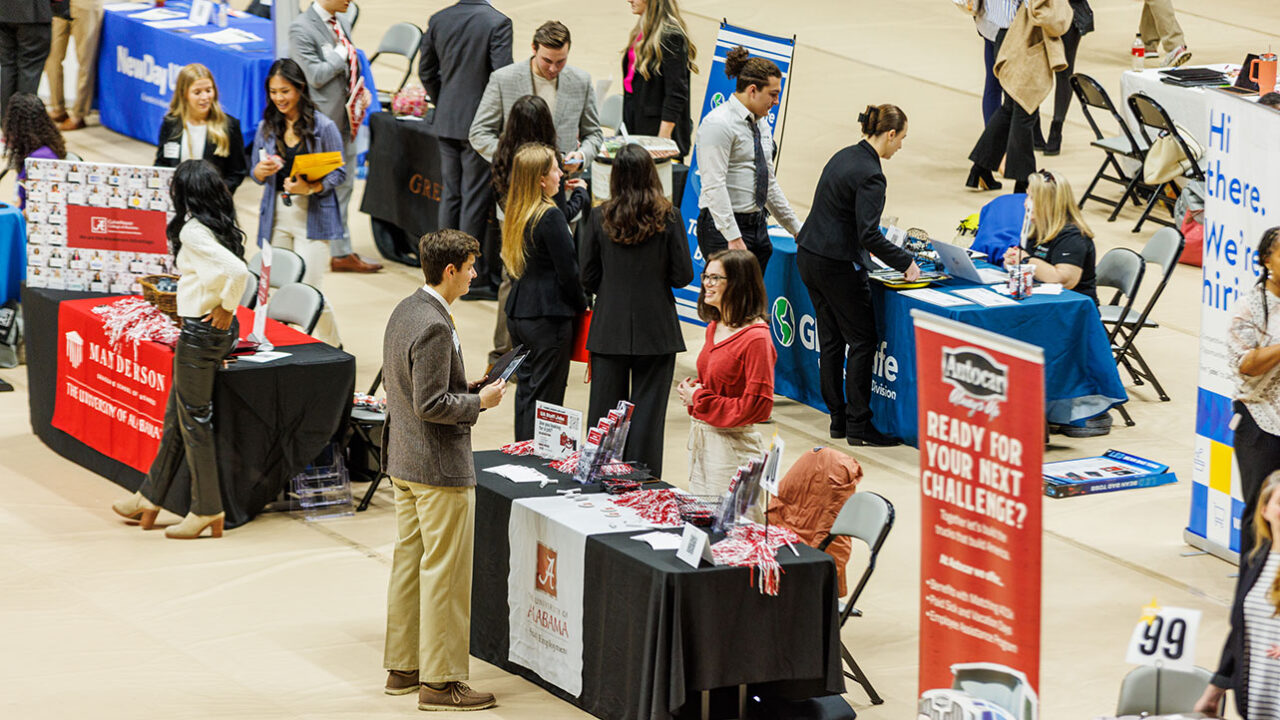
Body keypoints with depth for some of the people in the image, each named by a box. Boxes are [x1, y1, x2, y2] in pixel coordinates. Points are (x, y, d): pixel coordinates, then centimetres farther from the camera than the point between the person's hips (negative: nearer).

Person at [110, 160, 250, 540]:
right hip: (219, 329, 9)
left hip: (201, 332, -9)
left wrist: (225, 307, -17)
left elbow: (237, 270, -31)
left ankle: (207, 511, 10)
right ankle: (150, 498, 29)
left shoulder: (193, 231, -20)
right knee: (175, 417, 19)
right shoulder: (224, 228, 6)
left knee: (194, 421, 2)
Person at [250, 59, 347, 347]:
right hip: (276, 216, 4)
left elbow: (339, 173, -3)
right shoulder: (266, 128, 9)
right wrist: (261, 171, -8)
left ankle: (331, 347, 11)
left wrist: (310, 187, -20)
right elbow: (257, 175, 16)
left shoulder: (323, 127, -5)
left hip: (313, 216, -4)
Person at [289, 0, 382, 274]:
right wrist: (342, 54, -12)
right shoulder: (302, 28, -14)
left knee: (344, 187, 13)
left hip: (346, 119, 9)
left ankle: (342, 253, 21)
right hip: (324, 119, -8)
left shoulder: (343, 24, 12)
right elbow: (316, 75, -21)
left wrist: (360, 89, 6)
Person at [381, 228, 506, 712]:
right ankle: (440, 681, 2)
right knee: (445, 573, -3)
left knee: (409, 563, 16)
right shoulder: (435, 327, -23)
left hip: (404, 462, 10)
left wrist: (464, 388, 14)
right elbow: (429, 405, -24)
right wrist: (480, 401, -11)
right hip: (440, 469, -10)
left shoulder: (404, 311, 8)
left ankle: (402, 667, 25)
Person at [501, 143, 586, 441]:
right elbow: (568, 271, -15)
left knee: (525, 391, 16)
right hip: (548, 318, -8)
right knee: (545, 397, -1)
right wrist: (582, 304, 1)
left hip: (517, 314, 8)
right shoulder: (550, 216, -18)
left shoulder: (516, 214, 6)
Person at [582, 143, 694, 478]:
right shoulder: (667, 217, -10)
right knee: (647, 410, 4)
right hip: (655, 330, -1)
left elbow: (588, 277, 0)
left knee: (604, 410, 10)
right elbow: (683, 275, -7)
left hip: (609, 328, 1)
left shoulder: (601, 218, -5)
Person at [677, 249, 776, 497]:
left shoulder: (756, 339, -19)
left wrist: (700, 400, -15)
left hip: (733, 446, -9)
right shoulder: (715, 328, 9)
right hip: (701, 439, 9)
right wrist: (692, 389, 1)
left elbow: (758, 407, -21)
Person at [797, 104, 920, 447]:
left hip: (809, 255, 9)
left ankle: (838, 419, 19)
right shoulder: (870, 175, -19)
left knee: (831, 339, 14)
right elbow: (868, 234, -23)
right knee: (862, 339, 0)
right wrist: (905, 262, -15)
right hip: (837, 265, -9)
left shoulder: (844, 157, 9)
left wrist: (864, 249, 29)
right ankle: (857, 425, 1)